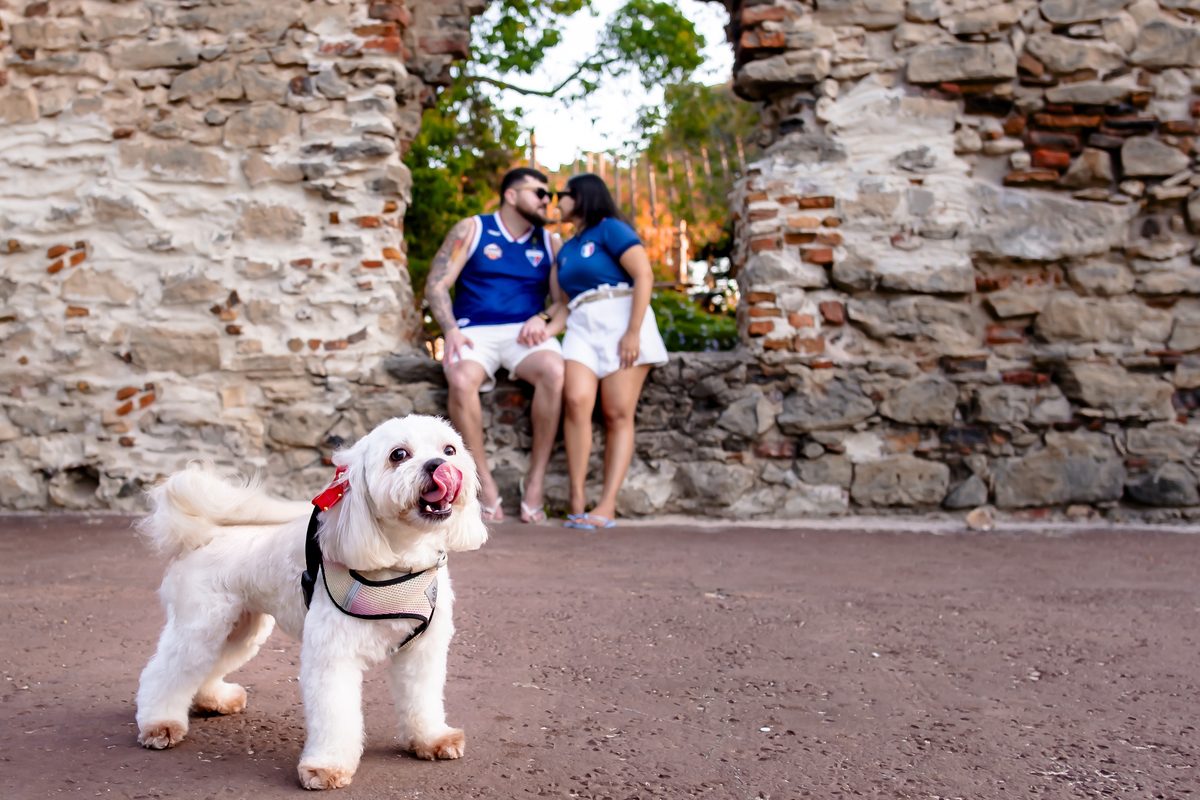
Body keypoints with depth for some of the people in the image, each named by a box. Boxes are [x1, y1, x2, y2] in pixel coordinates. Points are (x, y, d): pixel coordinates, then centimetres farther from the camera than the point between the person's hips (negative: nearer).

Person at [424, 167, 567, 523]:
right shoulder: (471, 230, 8)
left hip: (525, 333, 2)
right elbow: (436, 285, 2)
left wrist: (545, 321, -11)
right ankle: (484, 481, -24)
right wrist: (451, 330, -15)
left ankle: (536, 478, -25)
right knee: (462, 380, -37)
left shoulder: (549, 243, 16)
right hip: (476, 331, -2)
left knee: (554, 370, -34)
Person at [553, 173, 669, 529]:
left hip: (620, 320, -5)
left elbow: (644, 275, -9)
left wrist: (634, 331, -17)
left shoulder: (610, 229, 3)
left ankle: (607, 506, -17)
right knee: (576, 400, -20)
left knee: (618, 415, -11)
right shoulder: (566, 250, 27)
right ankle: (577, 499, -21)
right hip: (581, 327, 5)